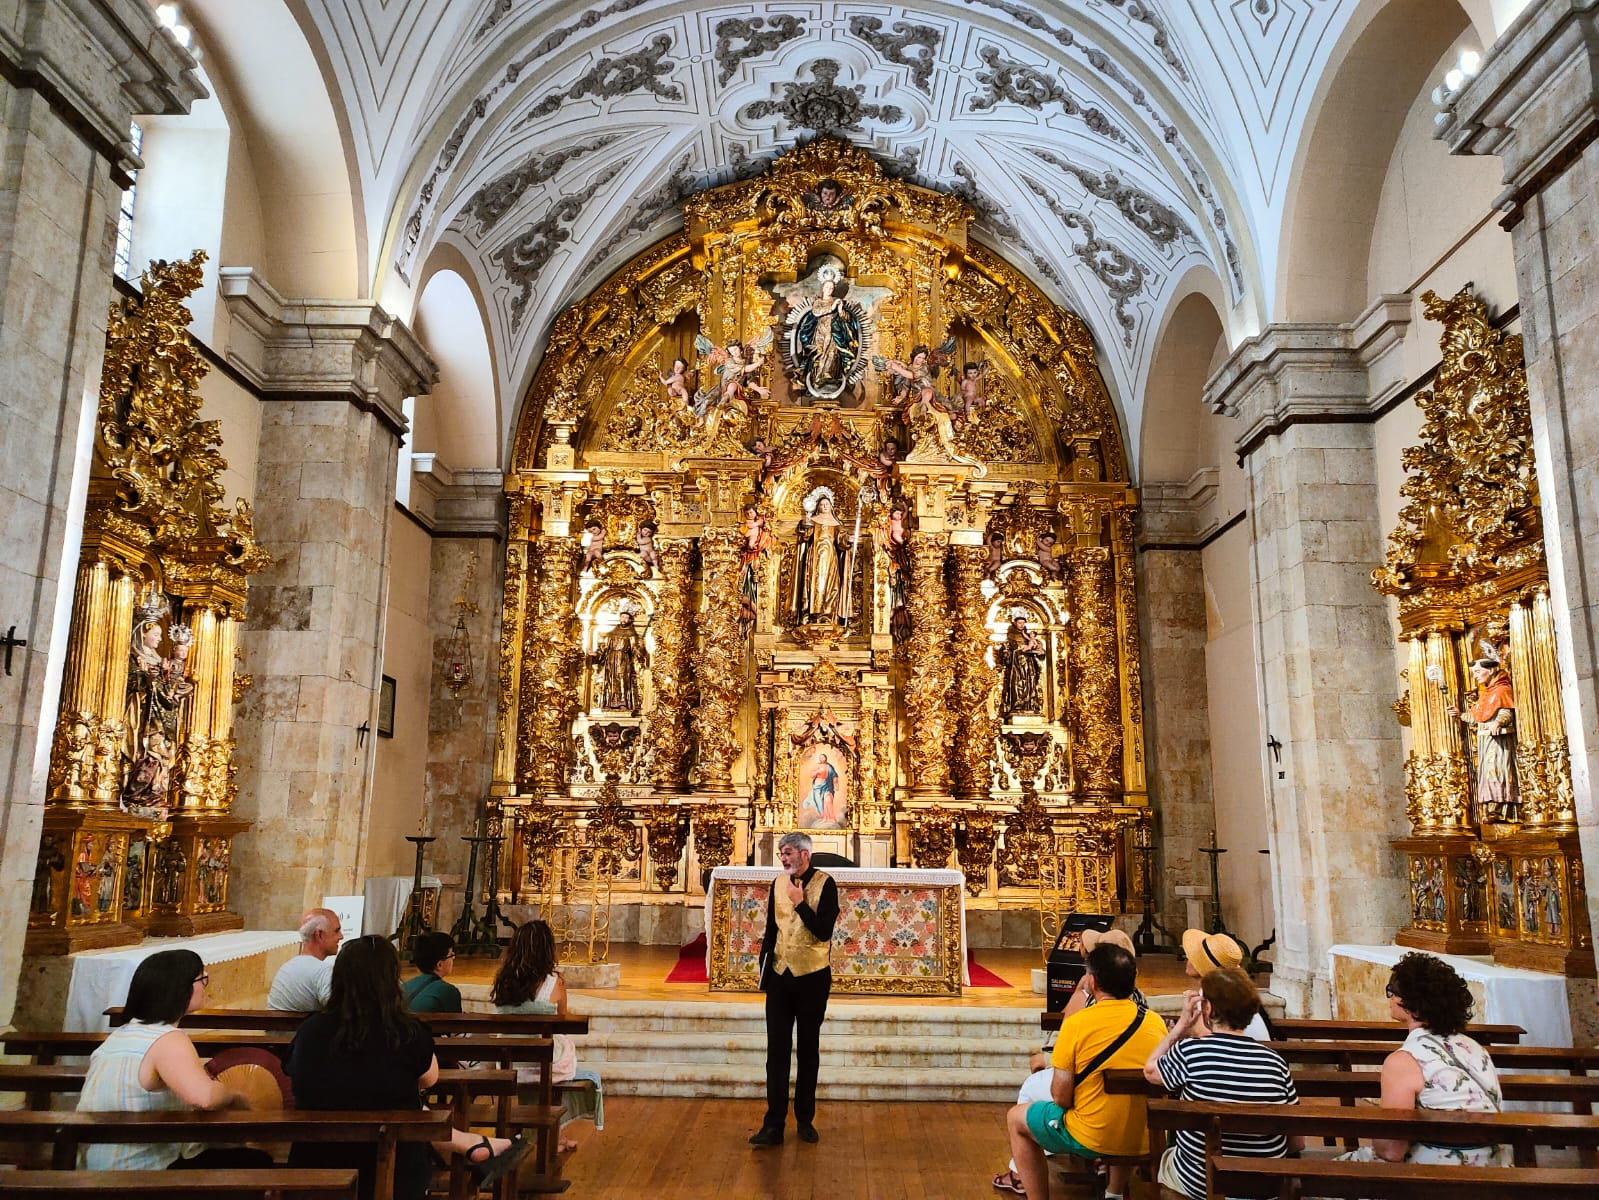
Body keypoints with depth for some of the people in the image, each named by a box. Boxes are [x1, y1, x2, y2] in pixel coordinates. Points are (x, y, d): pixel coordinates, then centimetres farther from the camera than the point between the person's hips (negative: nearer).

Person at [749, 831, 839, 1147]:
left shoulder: (824, 883, -11)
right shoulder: (778, 883, 3)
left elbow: (824, 931, -19)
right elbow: (770, 930, 11)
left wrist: (799, 902, -20)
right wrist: (764, 969, 9)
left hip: (812, 978, -3)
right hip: (780, 976, 3)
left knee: (808, 1051, 10)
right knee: (777, 1051, 3)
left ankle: (805, 1120, 22)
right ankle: (774, 1125, 7)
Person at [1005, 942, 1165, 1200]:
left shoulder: (1077, 1023, -19)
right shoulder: (1156, 1022, -6)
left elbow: (1060, 1096, -15)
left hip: (1092, 1140, -5)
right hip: (1147, 1140, 5)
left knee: (1016, 1118, 19)